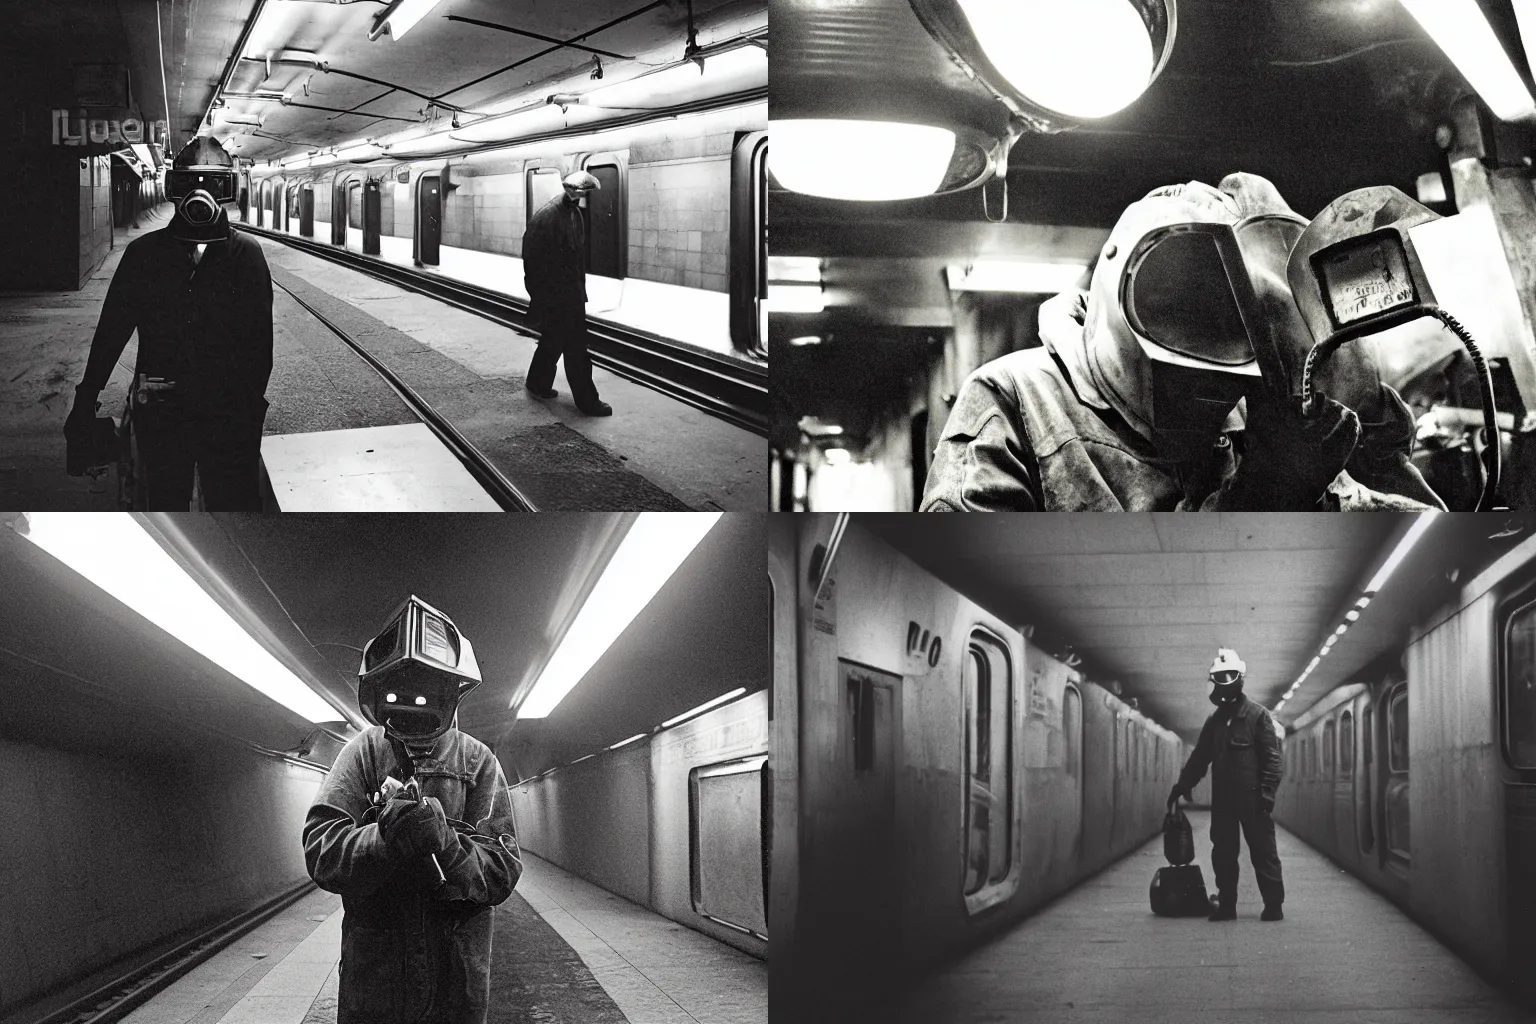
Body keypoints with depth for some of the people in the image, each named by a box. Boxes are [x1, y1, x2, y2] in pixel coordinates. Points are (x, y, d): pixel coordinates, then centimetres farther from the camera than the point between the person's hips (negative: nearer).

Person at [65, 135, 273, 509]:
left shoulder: (247, 255, -1)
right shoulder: (144, 253, 3)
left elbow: (259, 339, 0)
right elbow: (112, 329, 6)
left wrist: (251, 407, -5)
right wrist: (85, 401, 6)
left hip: (227, 414, -2)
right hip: (159, 414, 2)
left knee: (235, 506, 0)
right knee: (165, 504, 12)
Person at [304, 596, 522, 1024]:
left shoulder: (477, 762, 2)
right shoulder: (364, 753, 1)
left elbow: (502, 869, -7)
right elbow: (320, 851, -10)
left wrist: (446, 845, -26)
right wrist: (387, 838, -28)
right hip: (372, 970, 0)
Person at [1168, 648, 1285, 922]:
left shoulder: (1258, 715, -2)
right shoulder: (1215, 720, 15)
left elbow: (1271, 757, -8)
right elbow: (1200, 756, 21)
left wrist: (1267, 791, -17)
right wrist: (1182, 785, 15)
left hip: (1251, 798, -6)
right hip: (1222, 799, 6)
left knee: (1263, 851, -3)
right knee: (1223, 853, 5)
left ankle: (1273, 905, 0)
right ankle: (1226, 905, 10)